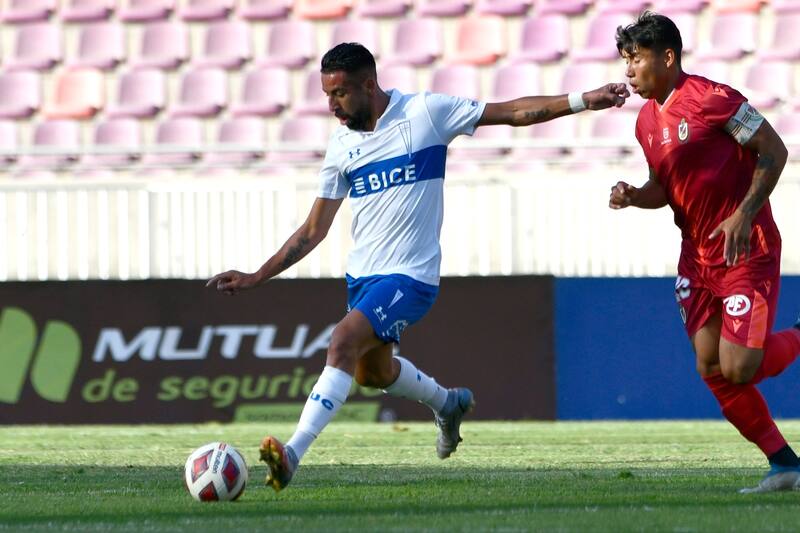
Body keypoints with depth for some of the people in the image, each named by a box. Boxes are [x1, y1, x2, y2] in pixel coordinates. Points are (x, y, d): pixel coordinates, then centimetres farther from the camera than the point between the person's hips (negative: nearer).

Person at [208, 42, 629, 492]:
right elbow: (313, 232, 12)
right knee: (371, 371, 22)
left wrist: (582, 100, -13)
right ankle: (449, 403, 51)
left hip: (409, 275, -8)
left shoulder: (424, 112, -9)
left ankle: (293, 454, -32)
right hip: (362, 274, 8)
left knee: (343, 342, -26)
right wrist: (255, 278, 7)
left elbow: (514, 113, -5)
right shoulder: (341, 146, 6)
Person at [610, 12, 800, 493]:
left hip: (747, 250, -8)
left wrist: (744, 215, -20)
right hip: (698, 253, 8)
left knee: (737, 368, -16)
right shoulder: (647, 121, 9)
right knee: (712, 369, 0)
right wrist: (633, 196, -3)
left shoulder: (712, 99, -16)